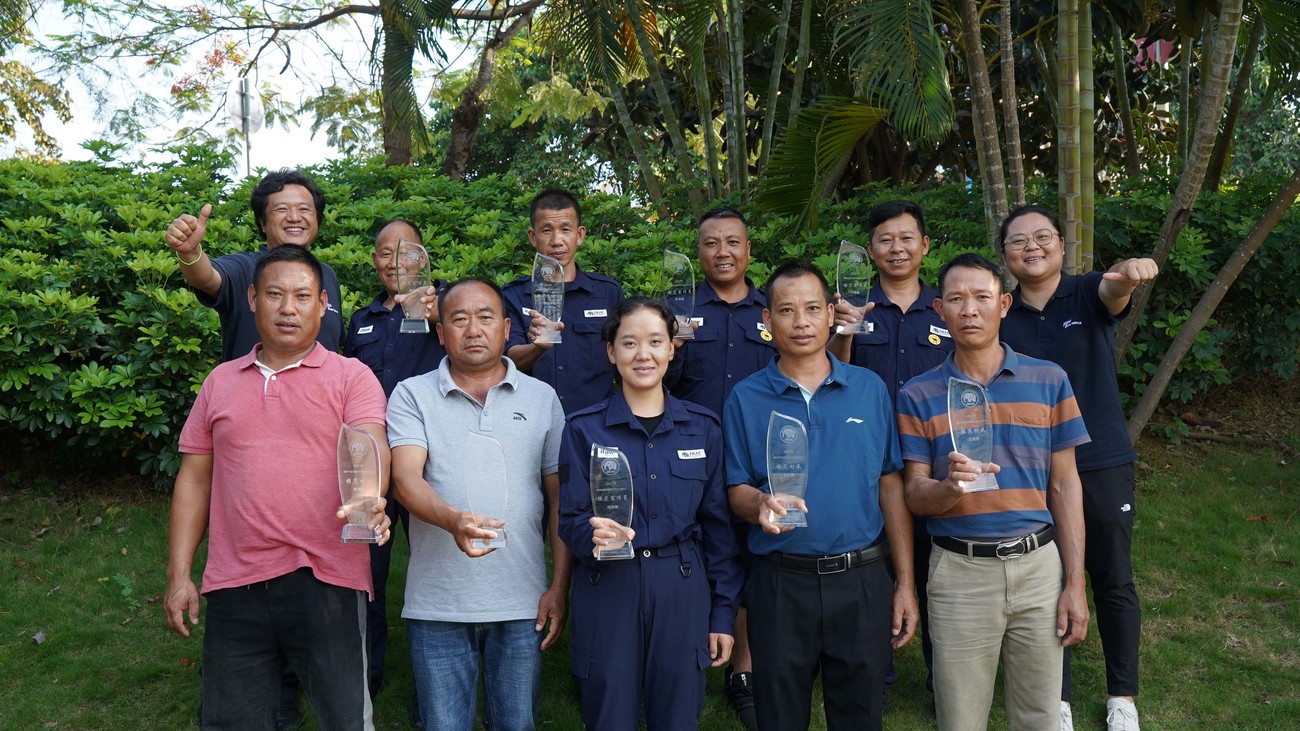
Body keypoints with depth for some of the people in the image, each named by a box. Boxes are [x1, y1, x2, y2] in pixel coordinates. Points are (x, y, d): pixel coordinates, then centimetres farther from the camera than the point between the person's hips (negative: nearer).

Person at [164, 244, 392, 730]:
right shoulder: (220, 382, 14)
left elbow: (369, 448, -13)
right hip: (234, 585, 4)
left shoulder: (352, 377, 2)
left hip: (326, 580, -3)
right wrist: (179, 575, 9)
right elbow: (194, 479, 15)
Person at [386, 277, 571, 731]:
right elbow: (406, 480, -13)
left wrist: (560, 587, 0)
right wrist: (453, 519, -33)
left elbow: (560, 497, 7)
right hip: (437, 604, -1)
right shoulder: (412, 396, 1)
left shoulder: (542, 398, 6)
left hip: (523, 602, 1)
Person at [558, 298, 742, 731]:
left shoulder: (702, 427, 4)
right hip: (607, 594, -1)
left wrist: (722, 613, 4)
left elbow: (718, 525, 6)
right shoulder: (583, 429, -2)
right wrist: (594, 536, -25)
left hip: (683, 593, 2)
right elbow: (570, 520, -2)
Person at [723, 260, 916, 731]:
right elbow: (736, 492, 3)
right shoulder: (745, 398, 1)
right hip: (781, 584, -1)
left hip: (861, 582, 1)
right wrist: (761, 504, -22)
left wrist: (906, 584, 1)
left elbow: (891, 488, 5)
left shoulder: (870, 388, 4)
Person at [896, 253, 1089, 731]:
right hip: (959, 572, -1)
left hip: (1038, 566, 1)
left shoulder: (1049, 381, 3)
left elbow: (1064, 486, 4)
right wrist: (950, 486, -24)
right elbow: (915, 497, 0)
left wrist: (1075, 583, 0)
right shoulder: (918, 395, 1)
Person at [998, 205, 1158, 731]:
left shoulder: (1089, 294, -5)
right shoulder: (1000, 315, 0)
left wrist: (1129, 272, -51)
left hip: (1103, 464, -1)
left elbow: (1114, 292, -29)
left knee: (1113, 582, 11)